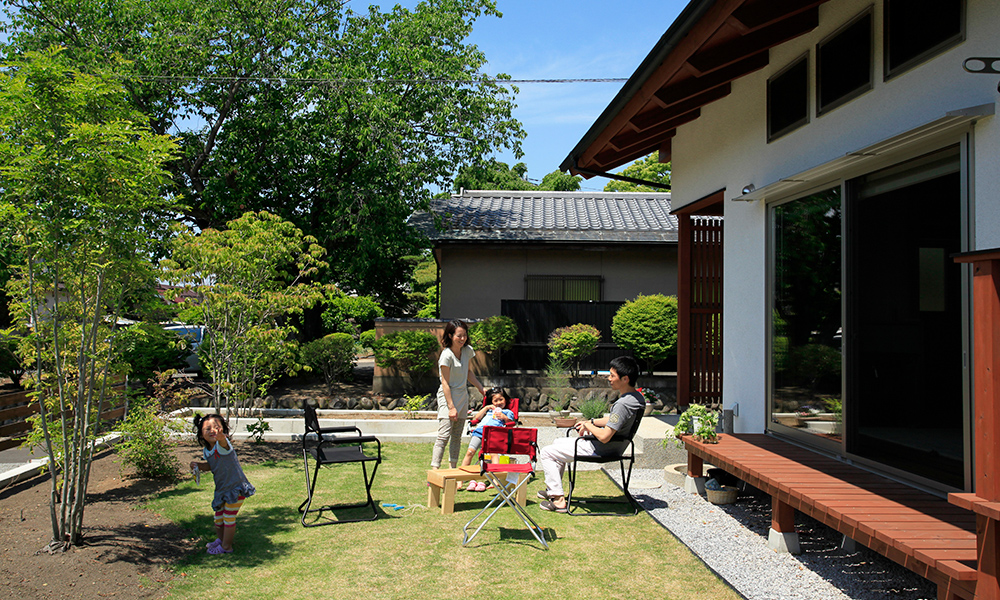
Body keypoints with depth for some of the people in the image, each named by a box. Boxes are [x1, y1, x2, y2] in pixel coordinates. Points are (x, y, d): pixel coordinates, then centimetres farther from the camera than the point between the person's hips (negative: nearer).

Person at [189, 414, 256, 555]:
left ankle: (226, 547, 18)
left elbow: (223, 442, -50)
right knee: (218, 516, 22)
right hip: (222, 488, 8)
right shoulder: (206, 450, 1)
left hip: (236, 487, -8)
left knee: (229, 517, 1)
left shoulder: (222, 445, -23)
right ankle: (220, 539, 44)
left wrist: (220, 436, -74)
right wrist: (198, 465, -1)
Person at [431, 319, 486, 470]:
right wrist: (451, 407, -19)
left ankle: (453, 468, 18)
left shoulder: (468, 351, 5)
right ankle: (434, 470, -17)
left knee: (457, 436, 11)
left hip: (463, 396, 7)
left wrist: (481, 388, 17)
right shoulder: (446, 355, -17)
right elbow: (445, 383, -16)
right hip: (447, 397, -7)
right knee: (444, 435, -15)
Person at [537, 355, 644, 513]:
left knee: (546, 453, -1)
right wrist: (591, 422, 8)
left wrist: (588, 425, -15)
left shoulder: (623, 404, -32)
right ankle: (553, 489, 34)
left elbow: (604, 437, -34)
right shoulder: (637, 397, -1)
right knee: (558, 442, 27)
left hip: (599, 451, -10)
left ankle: (558, 500, 1)